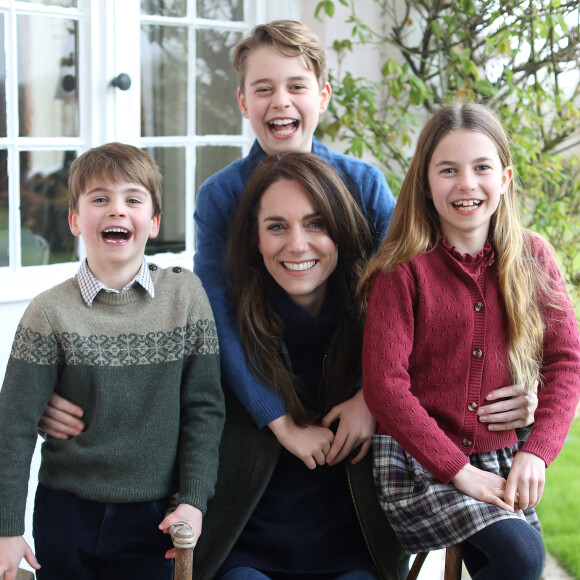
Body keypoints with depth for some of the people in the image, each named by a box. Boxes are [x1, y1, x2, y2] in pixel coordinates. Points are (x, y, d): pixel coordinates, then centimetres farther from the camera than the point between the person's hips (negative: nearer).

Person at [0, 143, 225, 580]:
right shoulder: (50, 312, -7)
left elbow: (205, 407, -1)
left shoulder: (187, 295, -4)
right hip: (68, 512, 0)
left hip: (156, 518, 1)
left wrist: (194, 499, -6)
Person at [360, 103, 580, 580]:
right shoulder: (404, 268, -9)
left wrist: (536, 452, -12)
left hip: (499, 460, 5)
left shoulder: (532, 258, 4)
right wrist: (457, 471, -17)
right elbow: (384, 385, -13)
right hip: (414, 461, -5)